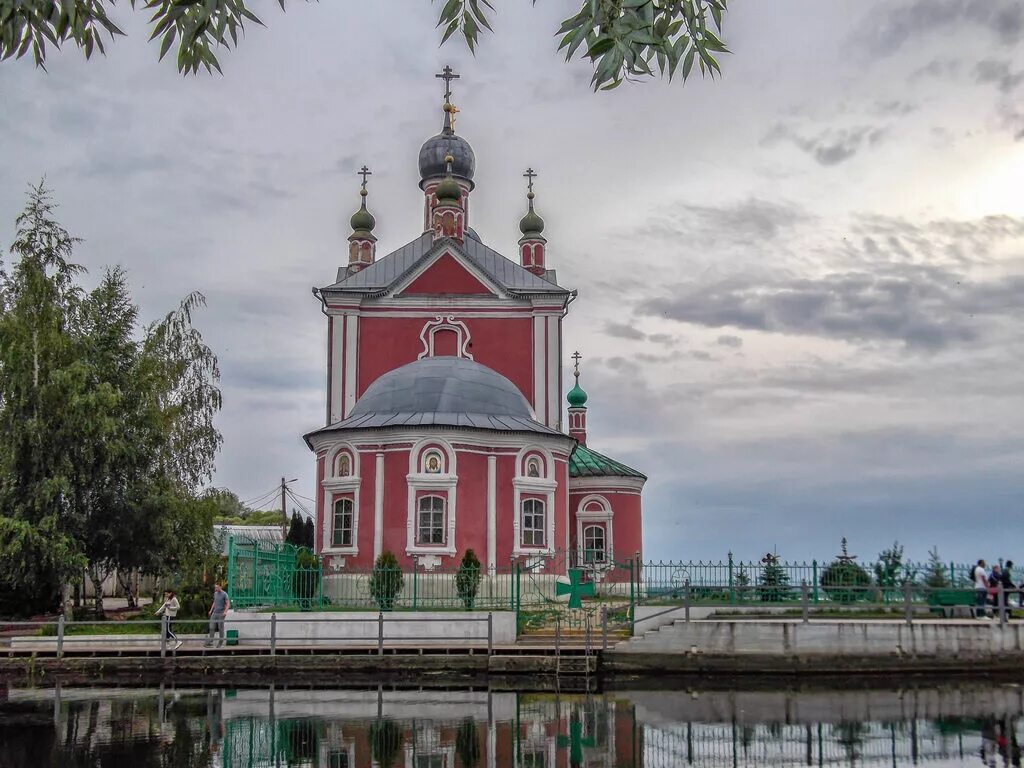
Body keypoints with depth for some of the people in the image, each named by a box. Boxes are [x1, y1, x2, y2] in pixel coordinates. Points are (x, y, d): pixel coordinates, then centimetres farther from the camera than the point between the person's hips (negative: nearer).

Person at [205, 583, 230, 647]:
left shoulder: (224, 594, -9)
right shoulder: (215, 593, 12)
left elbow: (228, 604, -12)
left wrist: (225, 611, -23)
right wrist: (211, 610, 18)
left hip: (221, 614, -6)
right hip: (214, 613, 6)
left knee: (220, 628, 1)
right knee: (212, 627, -1)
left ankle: (220, 642, 11)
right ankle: (210, 642, 0)